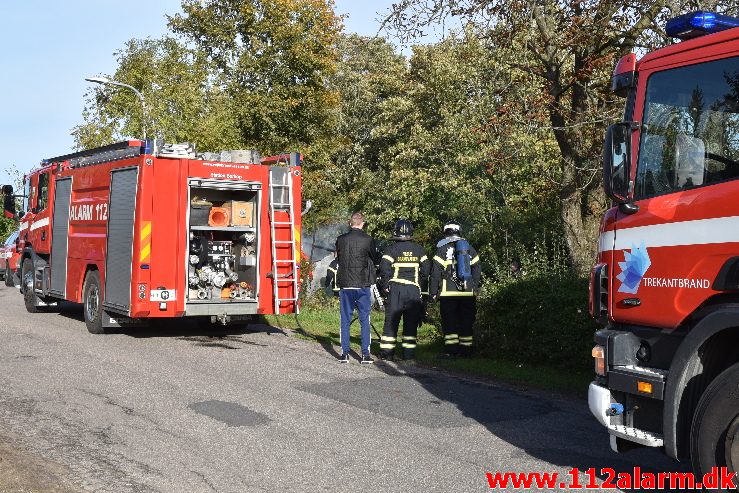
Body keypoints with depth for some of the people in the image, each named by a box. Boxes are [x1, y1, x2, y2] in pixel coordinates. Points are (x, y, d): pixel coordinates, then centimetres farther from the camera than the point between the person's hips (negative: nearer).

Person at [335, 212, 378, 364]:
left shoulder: (340, 240, -1)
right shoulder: (368, 240, -8)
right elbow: (374, 260, 5)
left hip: (345, 284, 2)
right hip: (363, 285, -2)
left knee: (345, 320, 9)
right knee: (364, 320, 5)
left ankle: (345, 353, 10)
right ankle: (365, 354, 4)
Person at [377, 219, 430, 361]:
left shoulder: (391, 249, -1)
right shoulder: (419, 249, 8)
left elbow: (384, 268, -9)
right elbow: (425, 270, 7)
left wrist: (386, 286, 2)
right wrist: (423, 289, 14)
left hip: (396, 288, -1)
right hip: (414, 288, 1)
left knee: (391, 319, 3)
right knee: (411, 321, 6)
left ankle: (386, 352, 4)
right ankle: (409, 352, 5)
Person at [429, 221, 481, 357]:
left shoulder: (442, 249, -1)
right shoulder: (470, 249, 11)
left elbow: (435, 273, -5)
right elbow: (477, 270, 14)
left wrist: (433, 292, -1)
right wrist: (475, 289, 22)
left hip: (448, 292, -3)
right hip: (468, 293, 3)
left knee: (449, 321, 1)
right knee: (466, 321, 9)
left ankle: (451, 350, -5)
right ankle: (466, 349, 11)